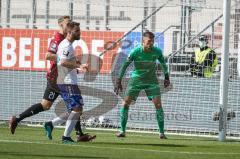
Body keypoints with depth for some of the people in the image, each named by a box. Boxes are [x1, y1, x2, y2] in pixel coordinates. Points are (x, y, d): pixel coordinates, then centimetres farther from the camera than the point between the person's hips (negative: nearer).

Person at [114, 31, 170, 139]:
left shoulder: (157, 51, -11)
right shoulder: (135, 52, -16)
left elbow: (163, 63, 9)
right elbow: (125, 65, -9)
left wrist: (166, 77, 8)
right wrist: (119, 81, -11)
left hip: (151, 80, 1)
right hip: (136, 79, -1)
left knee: (158, 104, -12)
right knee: (126, 103, -6)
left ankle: (162, 132, -5)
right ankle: (122, 130, 5)